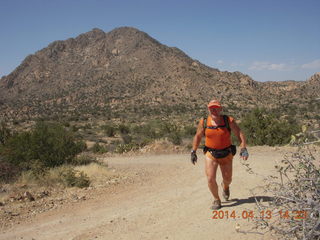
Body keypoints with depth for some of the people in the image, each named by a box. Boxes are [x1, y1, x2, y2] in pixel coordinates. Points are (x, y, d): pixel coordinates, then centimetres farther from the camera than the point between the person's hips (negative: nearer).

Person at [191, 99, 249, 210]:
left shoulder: (229, 121, -11)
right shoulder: (204, 122, -7)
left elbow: (240, 134, -8)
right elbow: (198, 136, 5)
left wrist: (243, 149, -19)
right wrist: (193, 152, 6)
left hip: (226, 155, 0)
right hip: (211, 154, 0)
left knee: (227, 179, 14)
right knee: (210, 179, -12)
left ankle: (225, 186, 53)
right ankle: (216, 200, 13)